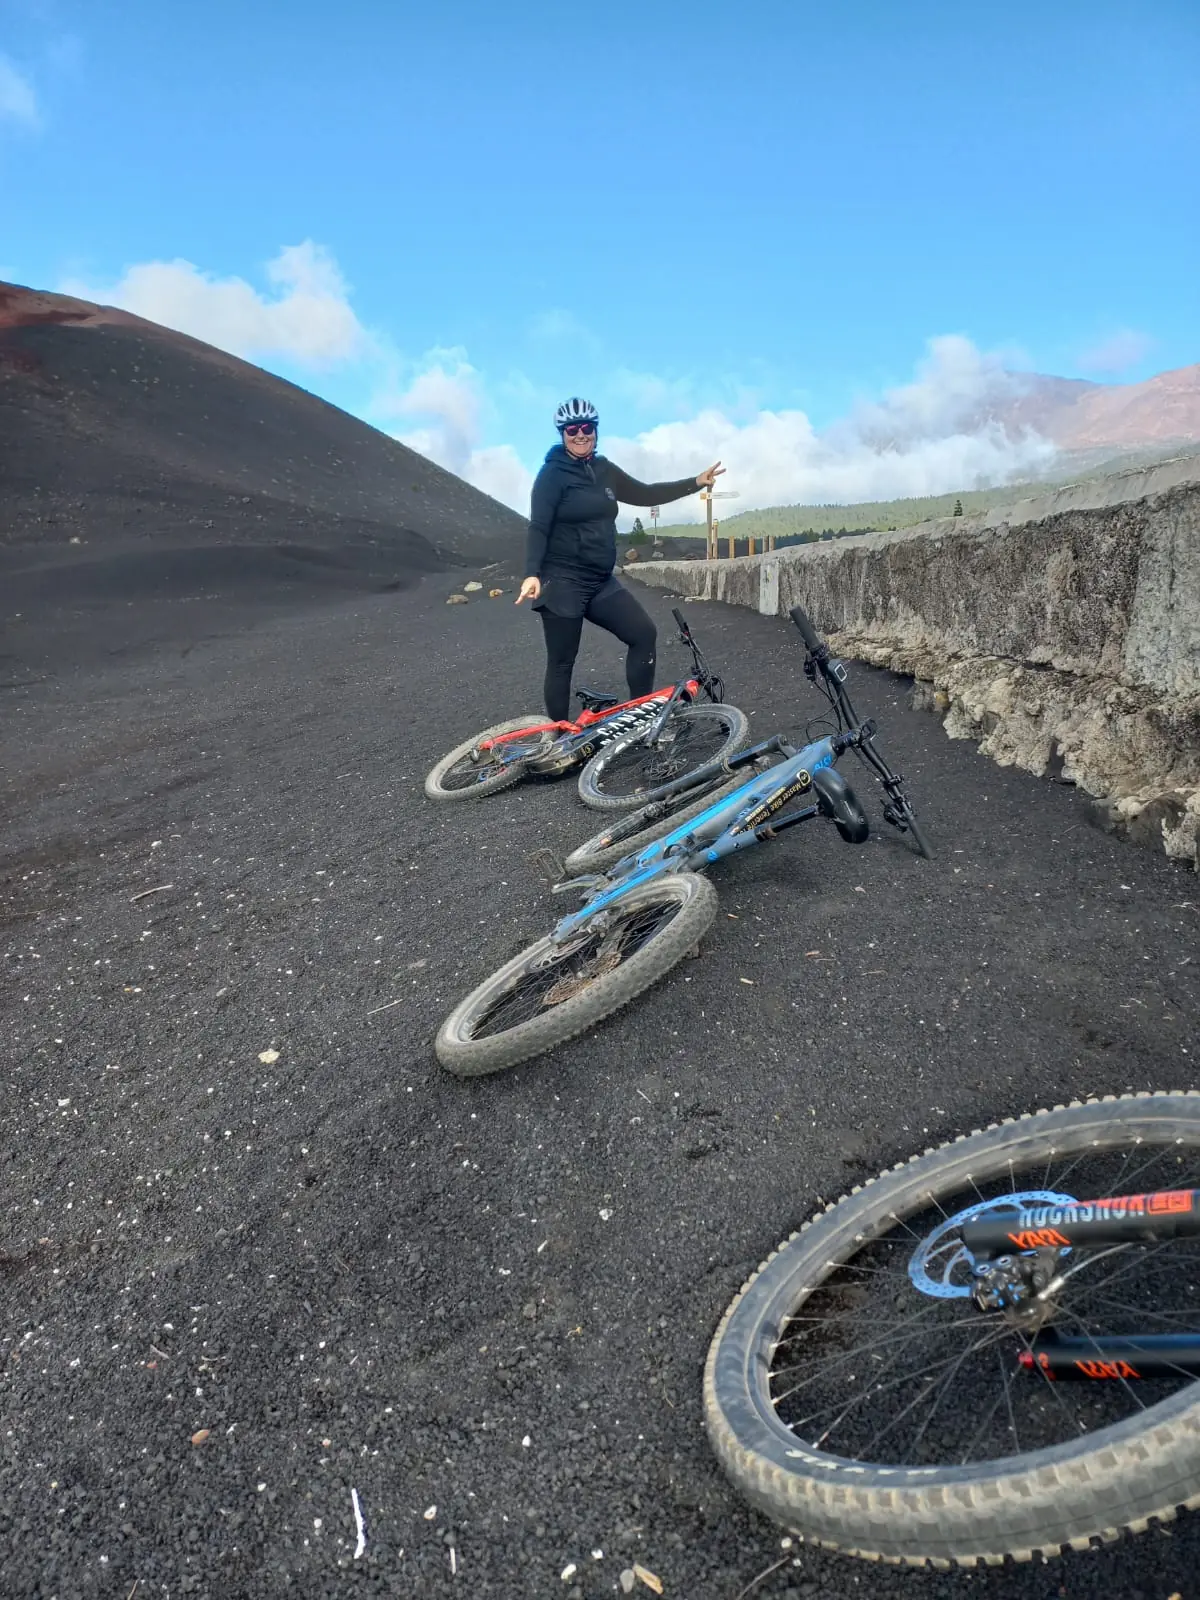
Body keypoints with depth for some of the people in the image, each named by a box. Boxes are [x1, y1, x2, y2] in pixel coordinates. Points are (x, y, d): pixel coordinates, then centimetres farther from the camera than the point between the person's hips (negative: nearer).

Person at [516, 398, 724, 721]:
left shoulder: (604, 471, 11)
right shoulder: (553, 473, -7)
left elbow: (645, 494, 19)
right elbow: (538, 528, -15)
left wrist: (696, 482, 14)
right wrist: (532, 574, -29)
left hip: (601, 582, 7)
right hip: (562, 582, -7)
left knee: (644, 633, -1)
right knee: (562, 663, -1)